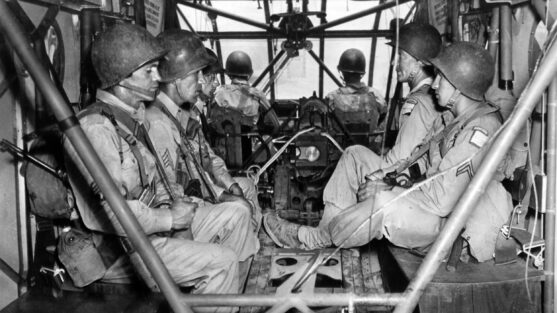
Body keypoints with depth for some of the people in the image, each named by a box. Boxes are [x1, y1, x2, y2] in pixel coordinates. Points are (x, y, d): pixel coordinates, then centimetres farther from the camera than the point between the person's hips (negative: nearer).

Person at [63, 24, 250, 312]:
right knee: (220, 260, -21)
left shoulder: (134, 116, 9)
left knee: (237, 213, 6)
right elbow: (114, 214, -30)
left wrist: (171, 202, 0)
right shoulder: (95, 128, -24)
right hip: (121, 248, -10)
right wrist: (169, 219, -17)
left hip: (153, 225, 10)